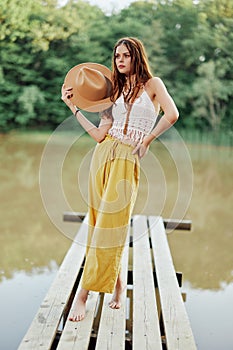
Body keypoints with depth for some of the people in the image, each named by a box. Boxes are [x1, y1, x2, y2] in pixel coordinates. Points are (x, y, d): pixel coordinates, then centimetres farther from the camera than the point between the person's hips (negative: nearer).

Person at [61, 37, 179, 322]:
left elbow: (172, 114, -13)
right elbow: (99, 135, 10)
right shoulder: (115, 90, 20)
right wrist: (74, 108, 11)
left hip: (128, 159, -5)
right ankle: (117, 283, 21)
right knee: (100, 221, 4)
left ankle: (83, 294, -8)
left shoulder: (152, 84, 6)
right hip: (103, 155, 6)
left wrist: (147, 140, -9)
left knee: (111, 224, -10)